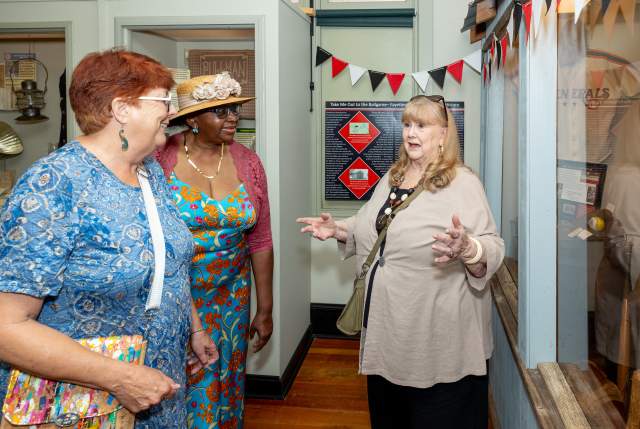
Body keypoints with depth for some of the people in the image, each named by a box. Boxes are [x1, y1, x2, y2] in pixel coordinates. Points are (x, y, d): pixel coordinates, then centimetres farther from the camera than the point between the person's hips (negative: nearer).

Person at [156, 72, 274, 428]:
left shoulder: (247, 162, -1)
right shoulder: (160, 159, -12)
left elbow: (260, 241, 3)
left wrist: (265, 309, 6)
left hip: (231, 296, 3)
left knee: (227, 384, 15)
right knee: (186, 387, 3)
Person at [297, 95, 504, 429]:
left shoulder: (463, 183, -12)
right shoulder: (392, 177, 11)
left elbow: (493, 251, -16)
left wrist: (466, 248, -36)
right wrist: (338, 230, 9)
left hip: (438, 338, -7)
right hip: (385, 326, 7)